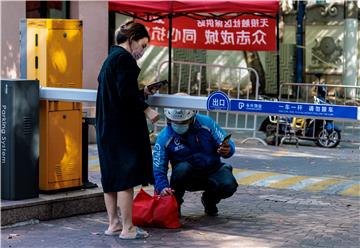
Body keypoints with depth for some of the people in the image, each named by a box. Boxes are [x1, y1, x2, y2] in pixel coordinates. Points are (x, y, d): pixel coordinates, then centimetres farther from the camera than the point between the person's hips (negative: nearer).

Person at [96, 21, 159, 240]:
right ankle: (128, 228, -3)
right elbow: (126, 93, -20)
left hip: (107, 127, 10)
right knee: (127, 175, -6)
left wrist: (142, 93, 19)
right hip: (123, 127, -10)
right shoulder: (124, 58, -11)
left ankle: (113, 224, 19)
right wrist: (146, 109, -16)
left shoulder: (110, 58, 20)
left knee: (111, 176, 13)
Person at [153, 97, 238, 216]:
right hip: (188, 176, -1)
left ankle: (209, 200, 8)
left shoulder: (206, 123, -10)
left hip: (212, 170, 1)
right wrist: (162, 188, -33)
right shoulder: (164, 138, -12)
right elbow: (158, 169, -13)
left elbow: (227, 144, -7)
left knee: (229, 185, -29)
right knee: (182, 168, -36)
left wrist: (228, 150, -32)